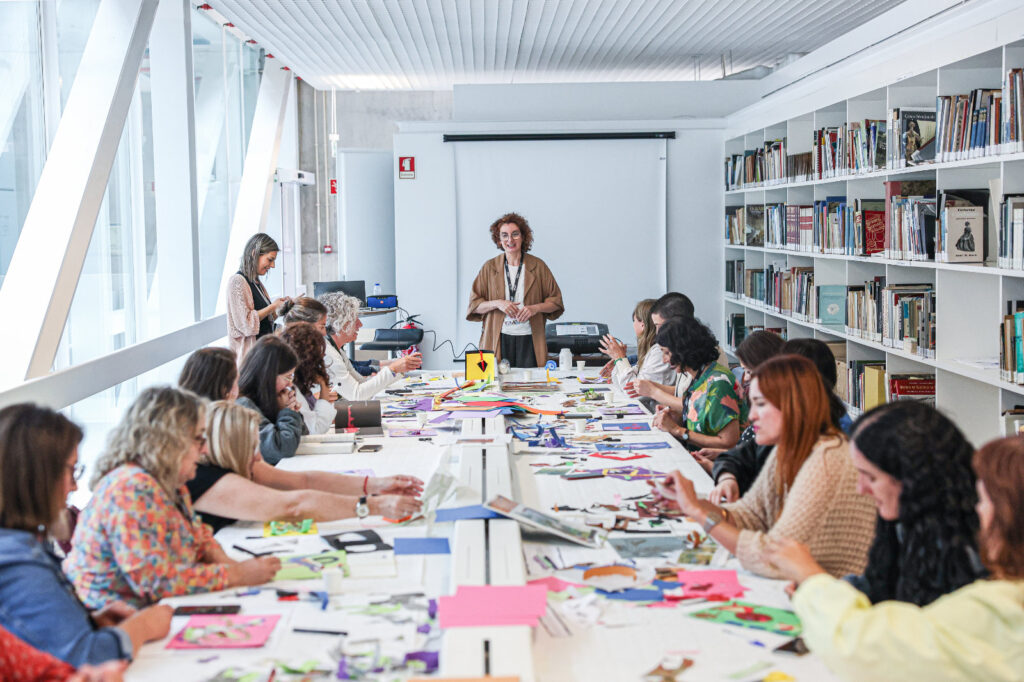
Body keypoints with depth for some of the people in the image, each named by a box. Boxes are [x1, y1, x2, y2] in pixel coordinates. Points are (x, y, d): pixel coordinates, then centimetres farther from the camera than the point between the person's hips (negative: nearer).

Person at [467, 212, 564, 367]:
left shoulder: (538, 266, 6)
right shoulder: (489, 267, 7)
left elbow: (556, 302, 9)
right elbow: (474, 305, 7)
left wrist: (535, 308, -9)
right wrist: (497, 303, -10)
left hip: (529, 339, 0)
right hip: (498, 340, 0)